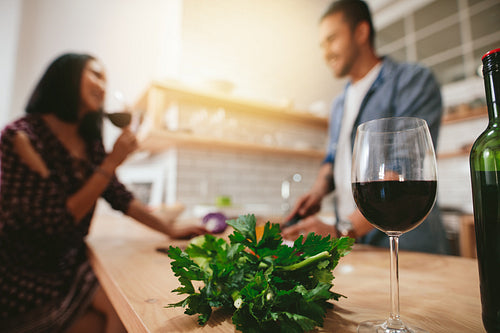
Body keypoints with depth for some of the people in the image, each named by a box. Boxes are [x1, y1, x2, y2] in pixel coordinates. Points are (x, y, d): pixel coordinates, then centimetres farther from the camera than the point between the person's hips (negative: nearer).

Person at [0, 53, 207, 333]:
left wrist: (172, 230, -6)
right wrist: (112, 163, -23)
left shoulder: (90, 143, 2)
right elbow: (55, 222, -21)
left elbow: (120, 197, 1)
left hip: (69, 262, 6)